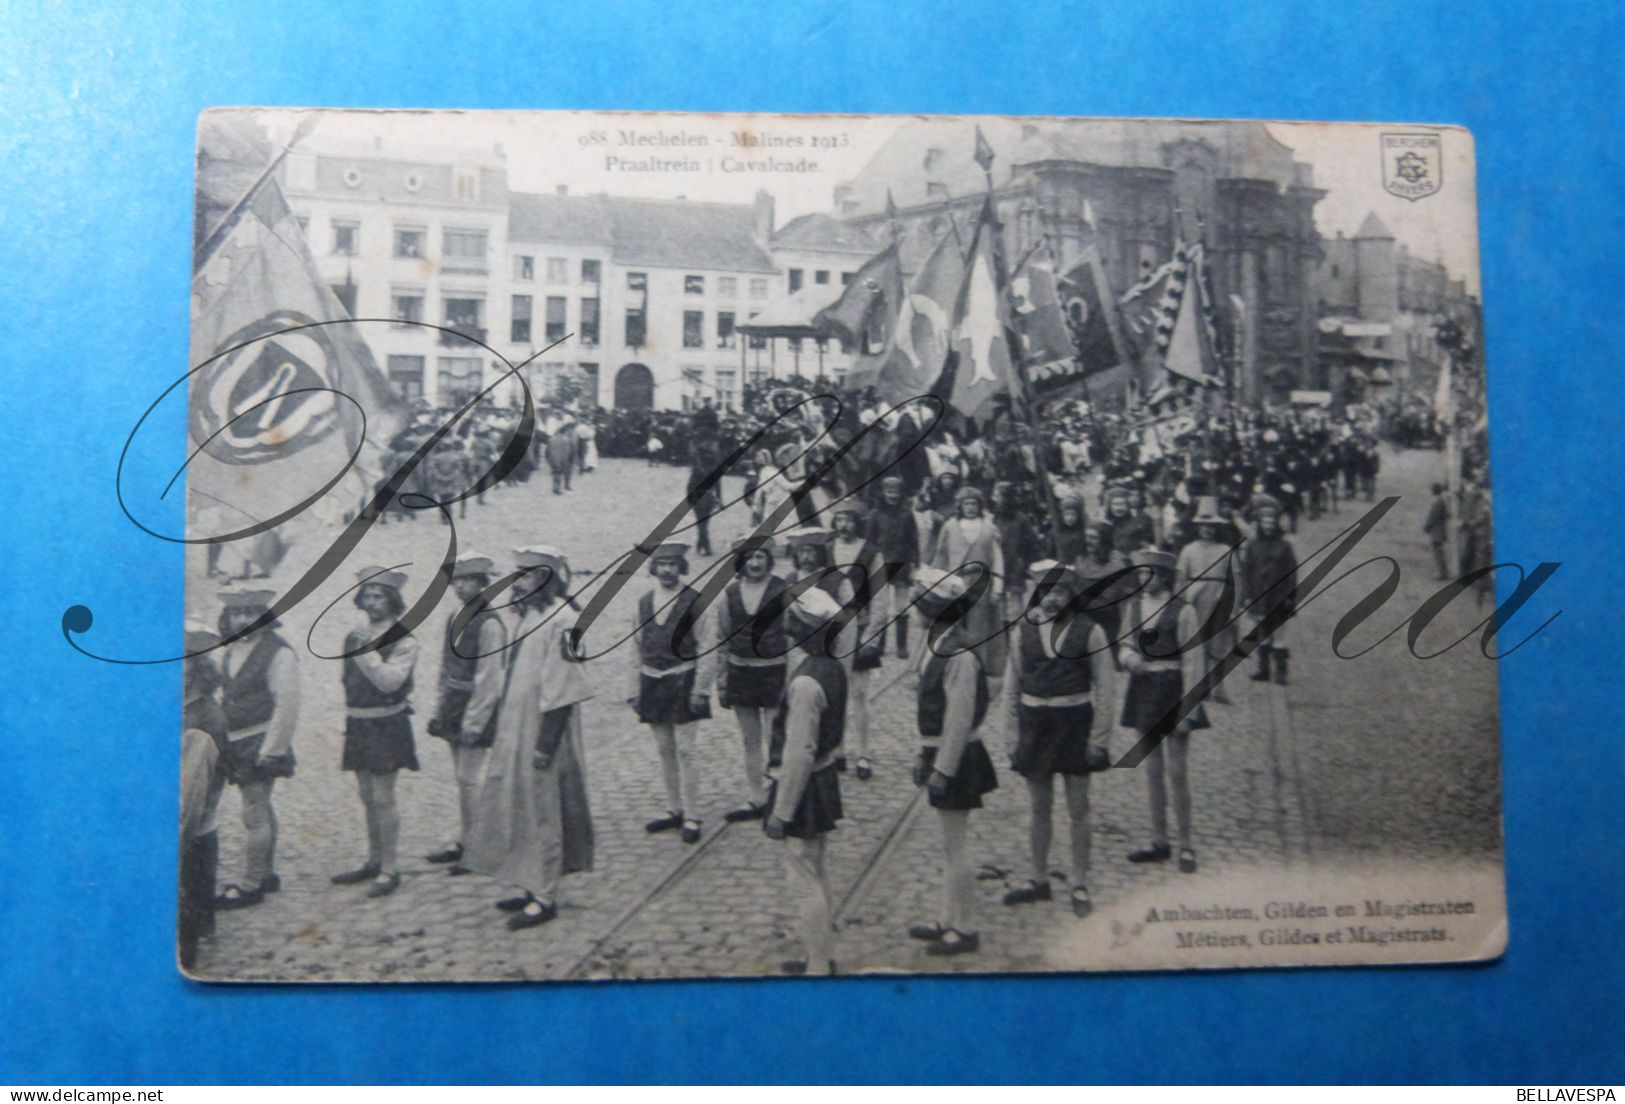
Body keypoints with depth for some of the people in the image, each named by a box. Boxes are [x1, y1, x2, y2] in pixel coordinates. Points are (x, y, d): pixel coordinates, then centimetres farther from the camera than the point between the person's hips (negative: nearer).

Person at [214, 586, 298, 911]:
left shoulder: (278, 654, -15)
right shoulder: (231, 651, 9)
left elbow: (286, 707, -18)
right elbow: (223, 698, 17)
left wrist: (269, 752, -18)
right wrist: (221, 743, 14)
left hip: (260, 744, -8)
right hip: (236, 745, 8)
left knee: (254, 814, -4)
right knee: (262, 809, 17)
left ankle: (250, 886, 5)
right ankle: (267, 874, 29)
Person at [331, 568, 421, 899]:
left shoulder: (404, 642, -10)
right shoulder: (354, 637, 12)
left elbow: (390, 681, -24)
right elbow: (347, 683, 19)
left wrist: (367, 649, -25)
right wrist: (347, 727, 18)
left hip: (386, 726, -7)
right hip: (357, 726, 7)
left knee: (383, 799, -5)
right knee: (368, 798, 15)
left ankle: (389, 870, 4)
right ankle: (374, 861, 26)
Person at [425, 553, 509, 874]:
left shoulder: (489, 624, -16)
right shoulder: (453, 619, 9)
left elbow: (489, 678, -17)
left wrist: (474, 722, -18)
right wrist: (439, 710, 15)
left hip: (478, 705, -8)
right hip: (454, 703, 8)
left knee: (467, 778, -5)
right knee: (460, 777, 14)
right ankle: (462, 843, 24)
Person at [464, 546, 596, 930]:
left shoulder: (559, 622, -18)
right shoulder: (528, 618, 11)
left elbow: (562, 690, -21)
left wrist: (546, 744, -22)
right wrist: (502, 733, 18)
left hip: (540, 737, -9)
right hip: (517, 735, 9)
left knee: (542, 812, -1)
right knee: (522, 811, 16)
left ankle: (545, 898, 8)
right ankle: (535, 887, 27)